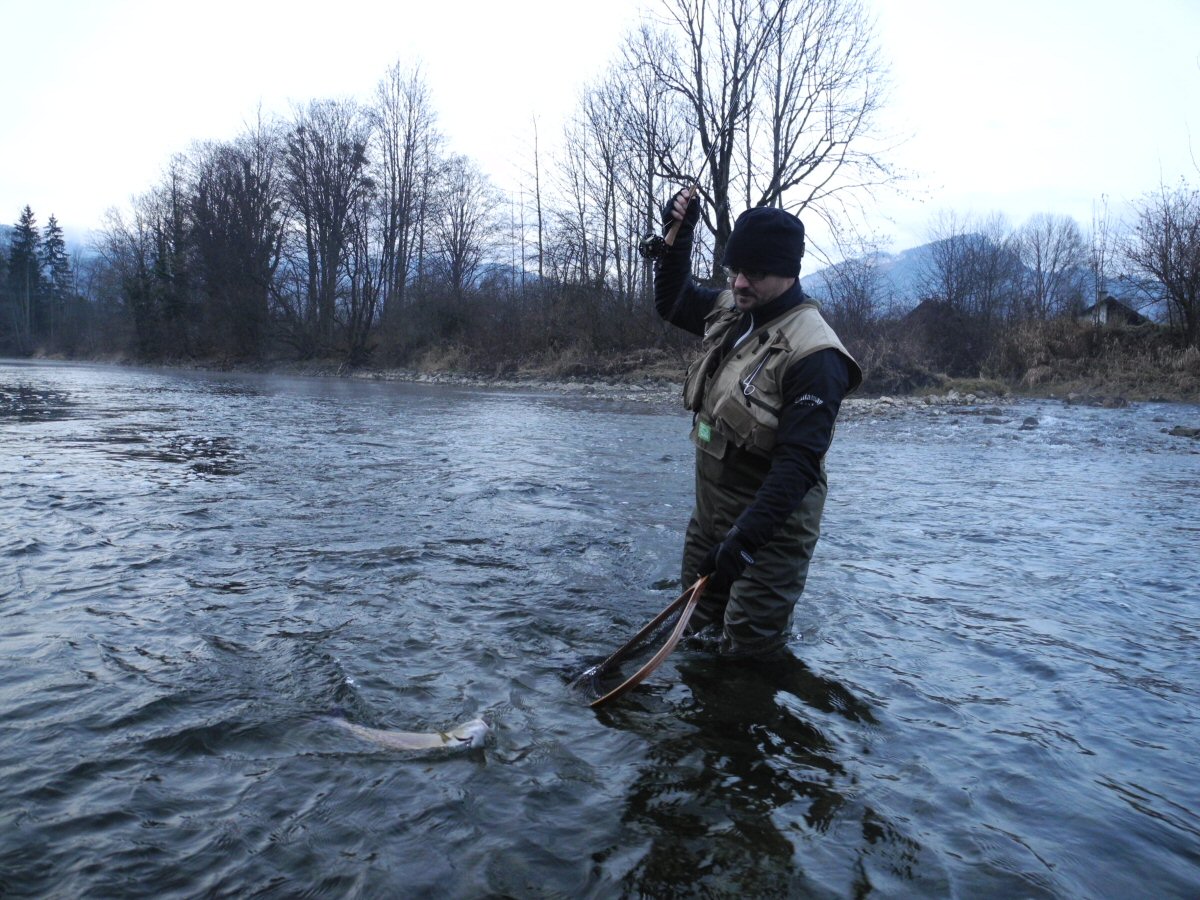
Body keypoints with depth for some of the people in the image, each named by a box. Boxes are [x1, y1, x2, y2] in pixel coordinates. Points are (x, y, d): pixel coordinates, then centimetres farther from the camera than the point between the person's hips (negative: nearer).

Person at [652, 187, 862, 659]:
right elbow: (670, 300, 20)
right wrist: (678, 234, 5)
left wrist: (745, 538, -33)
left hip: (770, 521, -7)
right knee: (700, 629, 18)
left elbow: (798, 464, -28)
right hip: (710, 509, 8)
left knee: (746, 647, 3)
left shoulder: (812, 354, -23)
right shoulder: (729, 311, 2)